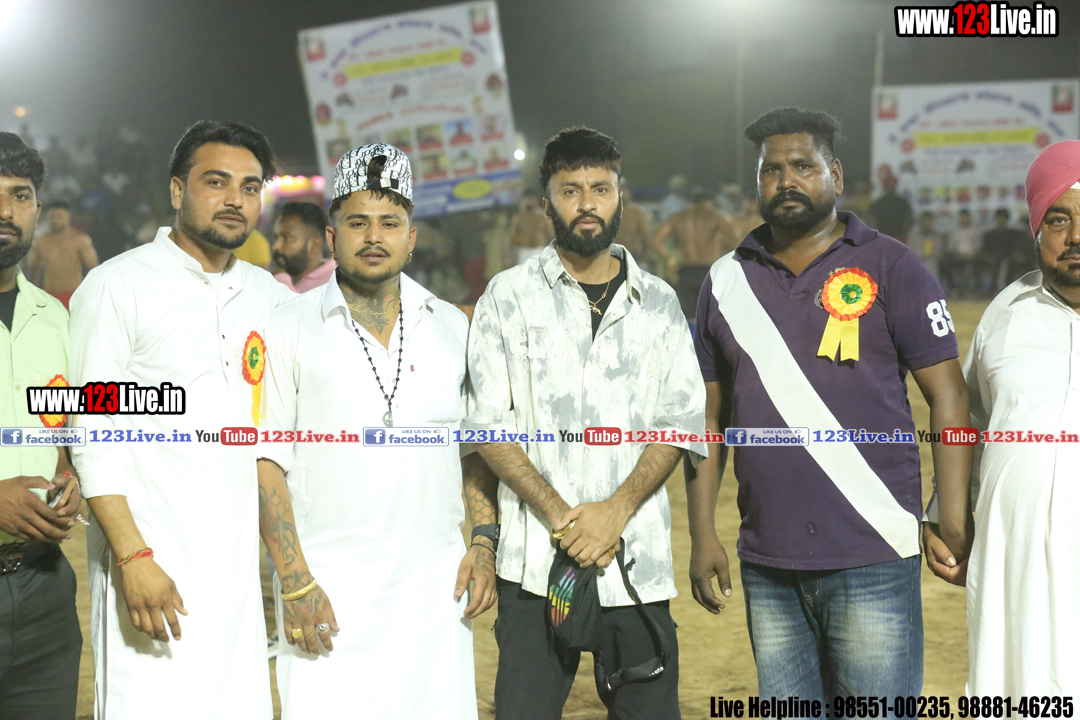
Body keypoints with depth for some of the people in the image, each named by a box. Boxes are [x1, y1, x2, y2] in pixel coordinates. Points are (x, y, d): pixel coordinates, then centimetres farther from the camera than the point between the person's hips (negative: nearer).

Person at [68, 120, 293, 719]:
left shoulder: (271, 298, 14)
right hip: (152, 559, -5)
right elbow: (94, 435, -8)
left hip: (244, 563, 5)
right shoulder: (117, 287, -3)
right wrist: (133, 558, -16)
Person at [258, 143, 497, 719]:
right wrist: (294, 584, -10)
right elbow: (266, 460, -3)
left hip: (435, 586, 3)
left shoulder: (451, 327, 11)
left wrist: (484, 542, 4)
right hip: (328, 589, -3)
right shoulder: (289, 327, 1)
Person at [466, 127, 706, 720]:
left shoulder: (657, 303, 11)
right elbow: (489, 423, -1)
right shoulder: (509, 297, 5)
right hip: (536, 559, -2)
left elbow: (679, 421, 5)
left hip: (637, 557, 2)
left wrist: (617, 511, -9)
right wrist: (559, 514, -11)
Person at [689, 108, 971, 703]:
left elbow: (947, 397, -2)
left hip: (873, 562, -3)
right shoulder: (727, 281, 10)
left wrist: (954, 523, -11)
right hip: (766, 565, 4)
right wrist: (702, 535, 6)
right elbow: (709, 415, 12)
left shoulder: (890, 267, 0)